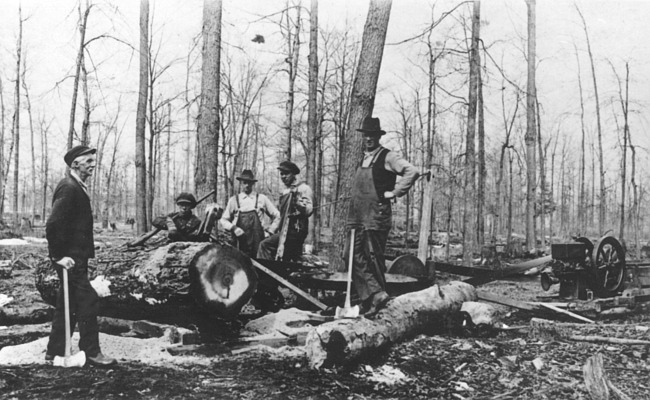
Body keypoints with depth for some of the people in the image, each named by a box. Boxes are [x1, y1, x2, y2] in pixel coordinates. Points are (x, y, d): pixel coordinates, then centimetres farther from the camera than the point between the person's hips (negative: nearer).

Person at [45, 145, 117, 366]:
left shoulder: (77, 187, 15)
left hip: (76, 256, 10)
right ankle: (91, 352, 2)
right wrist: (59, 256, -21)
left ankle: (55, 350, 25)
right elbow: (53, 224, -23)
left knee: (68, 304, 15)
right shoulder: (68, 188, -17)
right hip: (70, 258, -10)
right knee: (88, 301, -6)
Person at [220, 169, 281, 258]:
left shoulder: (262, 199, 8)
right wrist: (233, 228, -4)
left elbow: (276, 216, 14)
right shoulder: (234, 200, 9)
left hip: (258, 240, 0)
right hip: (240, 240, 0)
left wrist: (270, 231, 6)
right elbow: (223, 220, 12)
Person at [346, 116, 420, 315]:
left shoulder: (387, 157, -6)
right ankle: (376, 294, 4)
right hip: (358, 217, 8)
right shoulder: (363, 159, 17)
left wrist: (395, 192, -13)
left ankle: (376, 300, 9)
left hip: (377, 216, -8)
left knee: (374, 258, -1)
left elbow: (412, 172, -18)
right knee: (353, 255, 1)